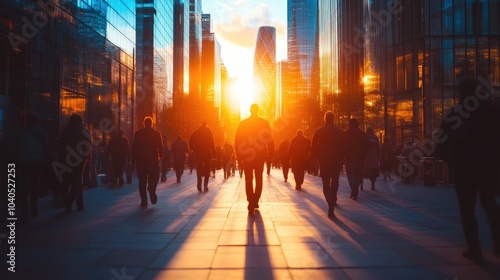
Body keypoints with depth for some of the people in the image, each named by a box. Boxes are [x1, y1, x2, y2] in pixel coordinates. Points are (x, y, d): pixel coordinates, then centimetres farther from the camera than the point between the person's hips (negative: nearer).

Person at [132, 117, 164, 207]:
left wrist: (133, 158, 9)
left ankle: (144, 201, 3)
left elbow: (133, 147, 1)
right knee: (153, 178, 11)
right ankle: (152, 189, -19)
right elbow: (161, 148, -2)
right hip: (153, 160, -1)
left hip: (140, 160, 1)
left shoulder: (137, 133, 2)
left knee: (142, 181, 8)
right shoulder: (156, 134, -1)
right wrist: (160, 156, 14)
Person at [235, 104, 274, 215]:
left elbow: (237, 140, -2)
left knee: (248, 180, 3)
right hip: (261, 155, 1)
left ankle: (251, 203, -9)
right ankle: (255, 202, 16)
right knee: (259, 179, 14)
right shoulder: (264, 122, -1)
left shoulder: (243, 123, -1)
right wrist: (270, 154, 4)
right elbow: (270, 139, -2)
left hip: (247, 156, 0)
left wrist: (238, 155, 3)